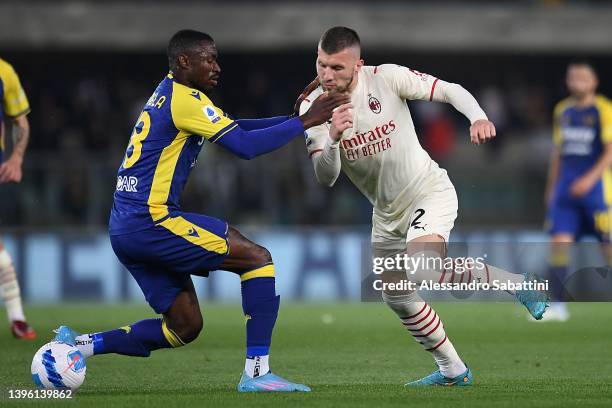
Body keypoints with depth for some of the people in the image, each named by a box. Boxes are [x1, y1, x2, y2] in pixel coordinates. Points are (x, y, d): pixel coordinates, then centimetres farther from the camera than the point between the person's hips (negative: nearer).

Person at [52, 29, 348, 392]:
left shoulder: (169, 94, 20)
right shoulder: (186, 100, -10)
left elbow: (236, 128, 25)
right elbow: (245, 146, -16)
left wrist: (295, 118, 15)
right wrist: (304, 122, -9)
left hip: (125, 228, 10)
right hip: (150, 220, -10)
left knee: (185, 326, 11)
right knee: (259, 258, -6)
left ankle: (79, 346, 6)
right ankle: (256, 372, -12)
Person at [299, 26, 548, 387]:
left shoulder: (386, 77, -20)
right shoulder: (313, 106, -12)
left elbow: (450, 90, -13)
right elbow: (326, 178, -18)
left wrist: (478, 117, -33)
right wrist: (333, 138, -38)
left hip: (429, 191, -6)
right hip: (387, 210, 6)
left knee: (422, 271, -29)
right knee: (397, 297, 11)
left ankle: (515, 283, -9)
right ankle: (453, 371, 30)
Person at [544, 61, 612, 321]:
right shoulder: (562, 111, 13)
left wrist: (590, 178, -23)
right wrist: (551, 188, 21)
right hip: (565, 188, 5)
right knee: (558, 242, -8)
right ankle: (558, 306, -8)